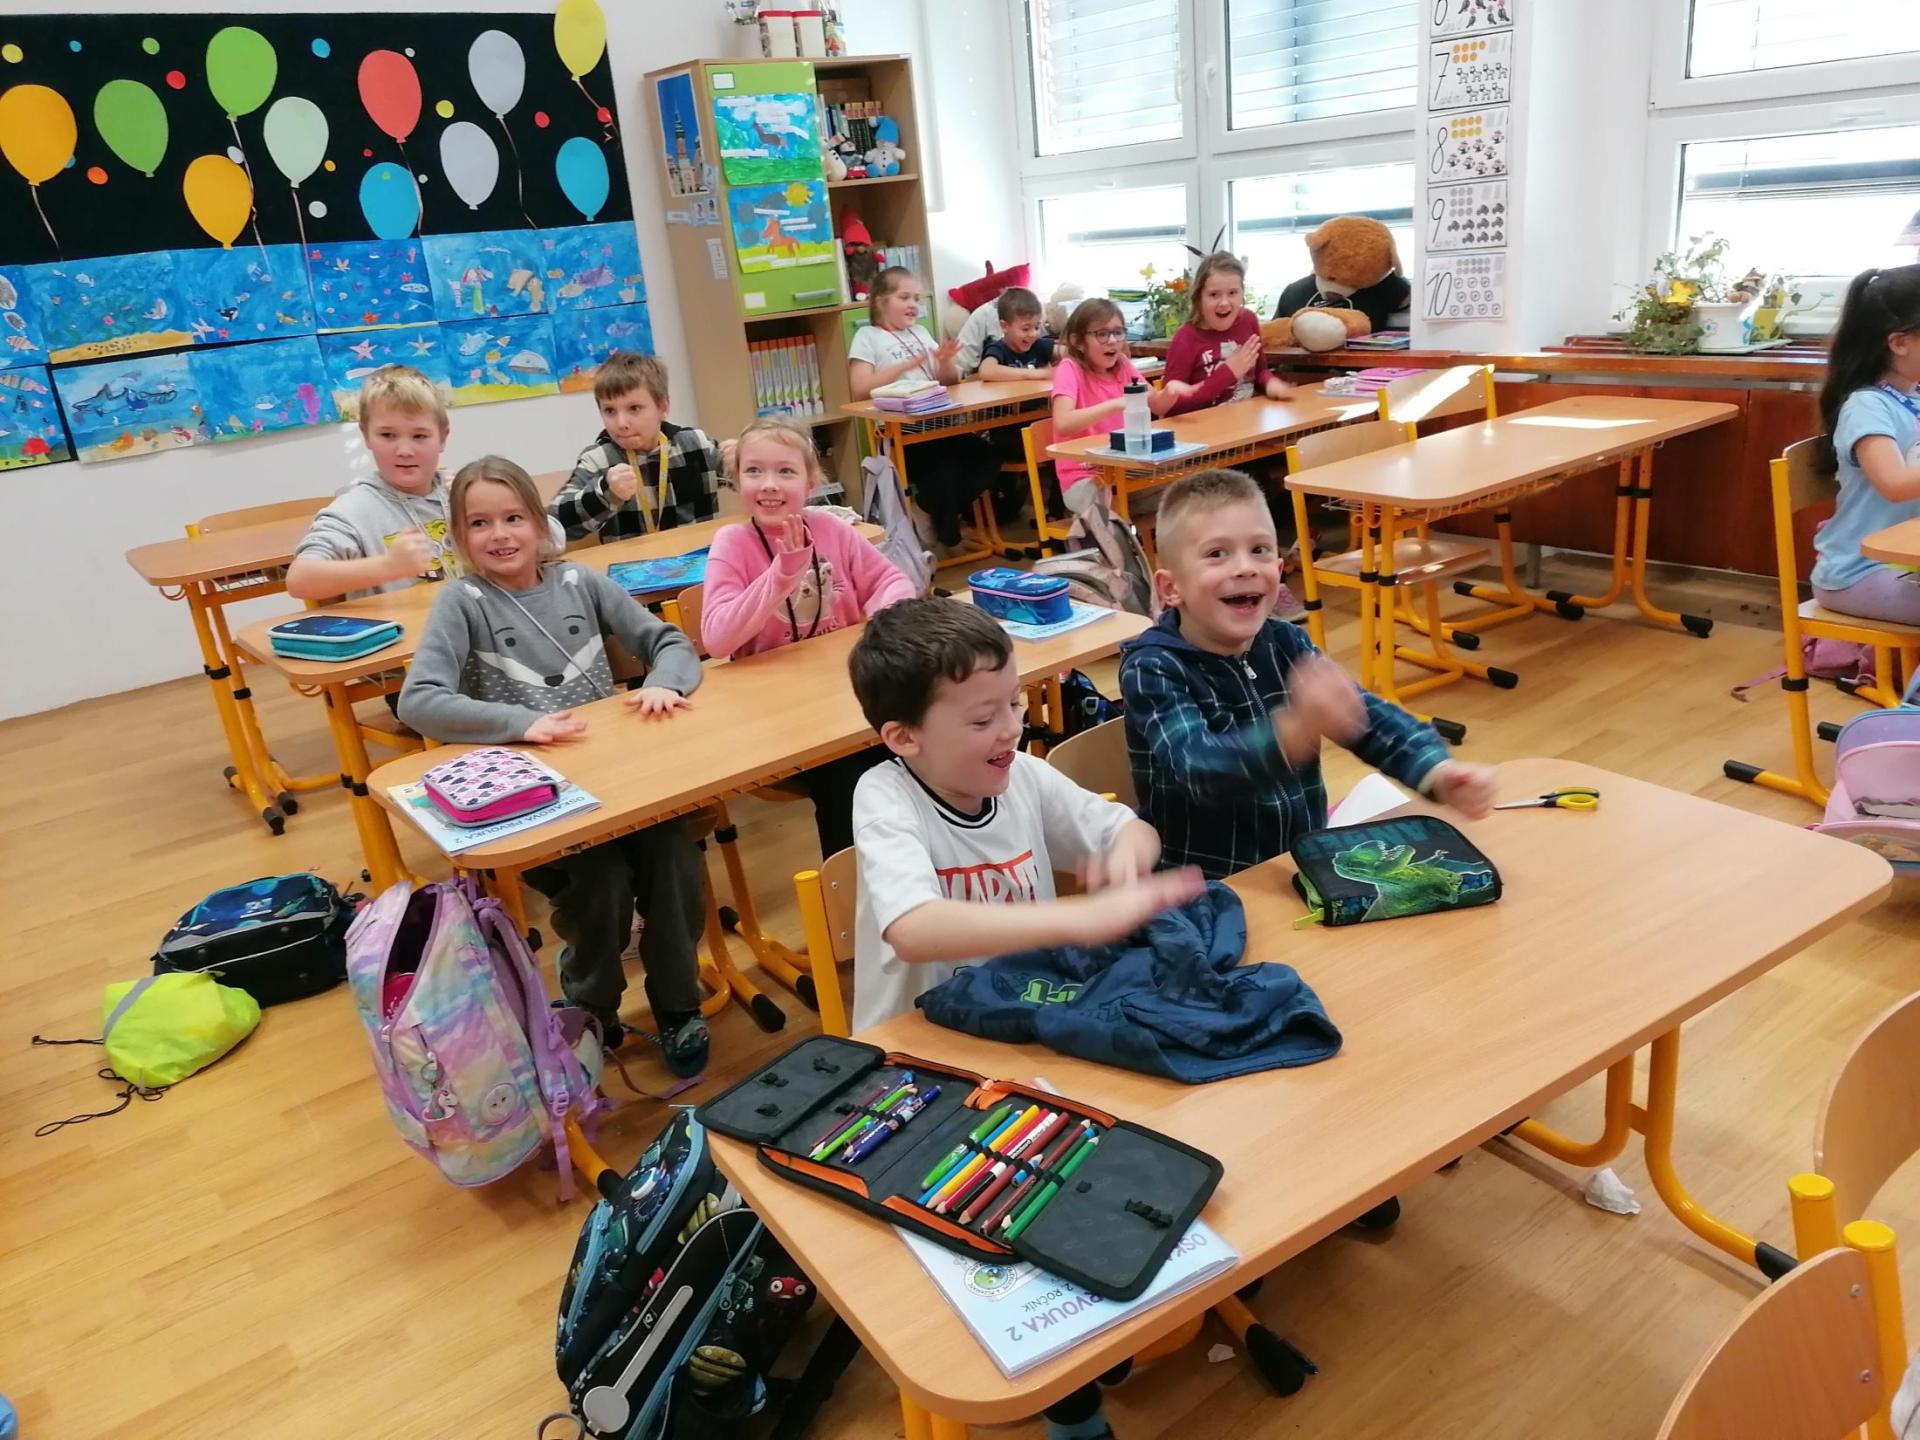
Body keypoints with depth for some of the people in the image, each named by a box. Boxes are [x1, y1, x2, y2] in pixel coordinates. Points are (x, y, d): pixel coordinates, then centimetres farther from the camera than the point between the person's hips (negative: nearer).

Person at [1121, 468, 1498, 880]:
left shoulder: (1287, 643, 1)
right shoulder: (1152, 669, -16)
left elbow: (1369, 715, -2)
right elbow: (1196, 769, -30)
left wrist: (1439, 772, -22)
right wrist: (1294, 732, -48)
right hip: (1204, 887, -6)